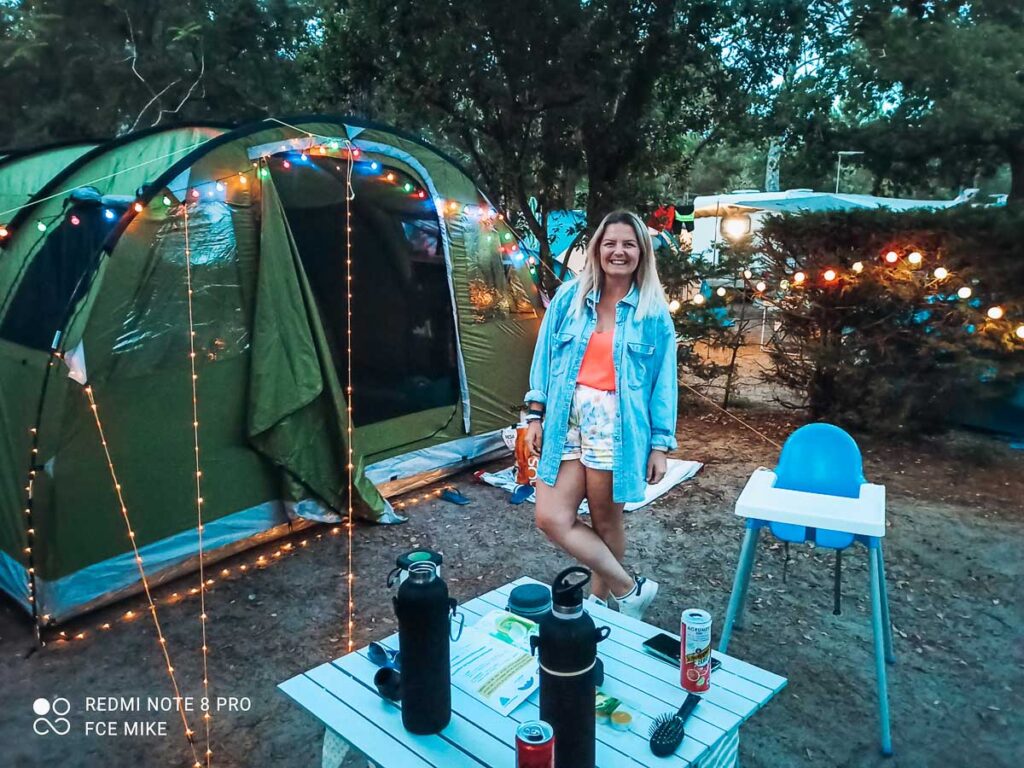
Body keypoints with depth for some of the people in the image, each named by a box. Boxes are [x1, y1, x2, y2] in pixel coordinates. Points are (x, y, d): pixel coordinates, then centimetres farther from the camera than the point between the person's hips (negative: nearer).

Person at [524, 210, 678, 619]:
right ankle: (630, 588, 13)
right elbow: (545, 358, 9)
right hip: (567, 417, 3)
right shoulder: (569, 297, 5)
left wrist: (660, 444, 0)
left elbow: (664, 382, 3)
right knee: (551, 518, -4)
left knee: (606, 521, 6)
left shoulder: (654, 312, 2)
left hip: (618, 423, -2)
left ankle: (599, 598, 30)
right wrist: (535, 415, 5)